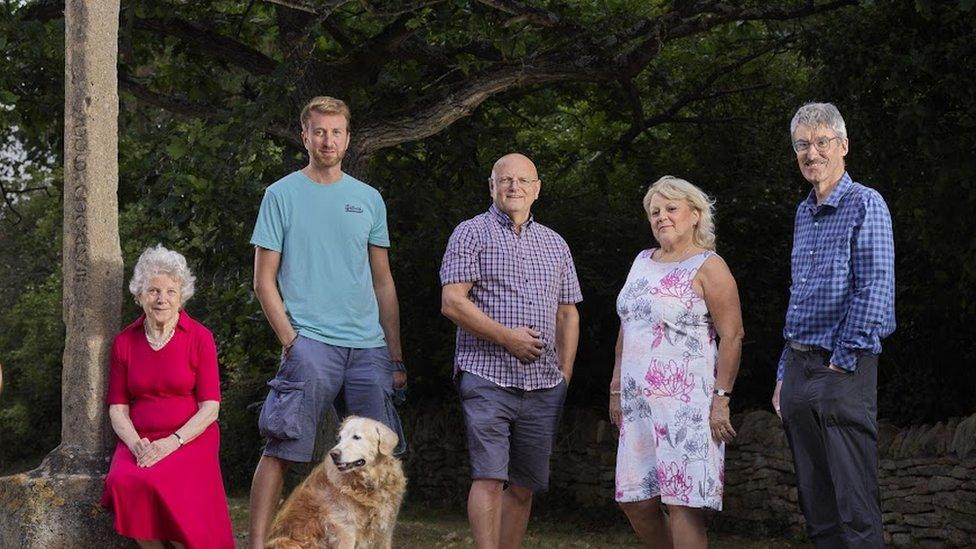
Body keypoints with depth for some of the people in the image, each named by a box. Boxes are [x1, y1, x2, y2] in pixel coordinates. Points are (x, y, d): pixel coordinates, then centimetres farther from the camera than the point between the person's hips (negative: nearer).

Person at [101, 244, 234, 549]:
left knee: (159, 483, -33)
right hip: (140, 440, 3)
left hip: (190, 438, -3)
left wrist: (171, 443, -16)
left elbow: (210, 408, -4)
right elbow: (118, 408, 9)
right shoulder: (124, 341, 9)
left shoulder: (200, 338, 0)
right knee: (123, 482, -30)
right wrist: (137, 445, -10)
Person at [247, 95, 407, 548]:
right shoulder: (282, 195, 3)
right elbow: (264, 280, 1)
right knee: (280, 449, -9)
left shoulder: (369, 199, 14)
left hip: (370, 347, 4)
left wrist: (395, 356, 12)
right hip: (310, 343, -4)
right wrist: (290, 339, -10)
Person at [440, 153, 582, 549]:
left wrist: (565, 374, 11)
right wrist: (506, 337, -12)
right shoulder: (471, 234, 2)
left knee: (524, 485, 7)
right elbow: (452, 302, -8)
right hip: (487, 377, -5)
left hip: (543, 384, 5)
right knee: (489, 478, -12)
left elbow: (568, 314, 20)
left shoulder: (555, 244, 18)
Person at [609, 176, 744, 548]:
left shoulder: (707, 267, -4)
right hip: (639, 402, 7)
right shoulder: (642, 262, 17)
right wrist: (617, 388, 18)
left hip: (686, 402, -7)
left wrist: (721, 397, -17)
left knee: (682, 502, -9)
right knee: (633, 499, 6)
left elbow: (732, 336, -10)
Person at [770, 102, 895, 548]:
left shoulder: (865, 205, -6)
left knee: (855, 510, -8)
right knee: (815, 506, 10)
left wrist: (842, 361, -15)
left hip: (842, 372, -8)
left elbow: (875, 291, -14)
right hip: (799, 367, 8)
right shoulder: (804, 213, 18)